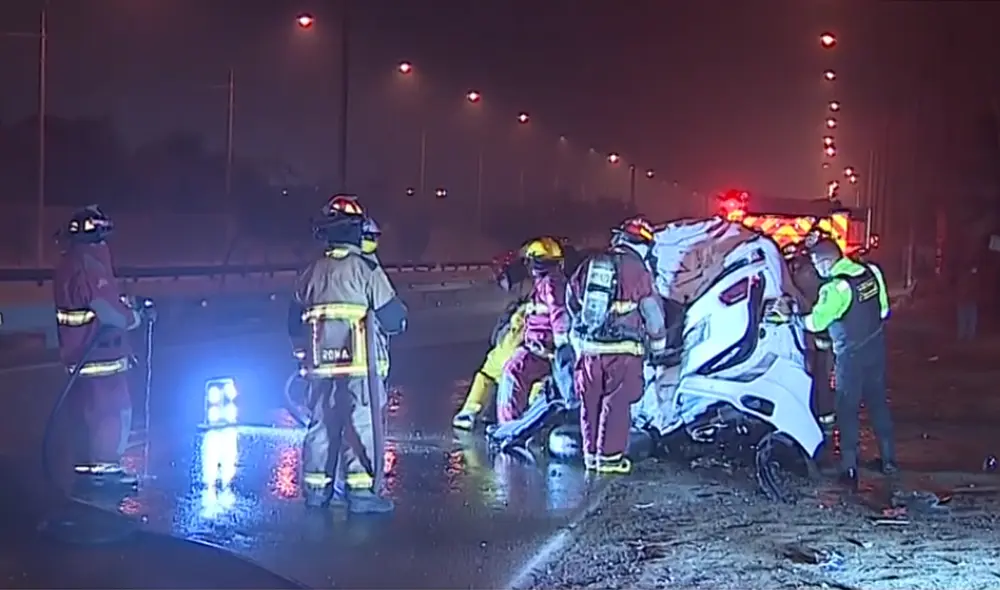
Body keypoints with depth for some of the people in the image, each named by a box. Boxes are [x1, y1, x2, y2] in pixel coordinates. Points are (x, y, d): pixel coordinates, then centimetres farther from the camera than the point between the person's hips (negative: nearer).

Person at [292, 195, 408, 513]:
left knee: (322, 422, 14)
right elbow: (393, 317, -7)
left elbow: (295, 321, 15)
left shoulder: (310, 273, 10)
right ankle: (361, 490, -6)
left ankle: (316, 487, 19)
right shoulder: (365, 269, -8)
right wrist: (397, 320, 15)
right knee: (363, 424, -3)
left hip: (321, 364, 6)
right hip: (360, 364, -6)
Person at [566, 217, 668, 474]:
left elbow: (572, 301, 18)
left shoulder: (588, 266, 7)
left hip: (588, 346, 5)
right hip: (622, 349, -5)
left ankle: (591, 454, 20)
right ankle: (609, 456, 4)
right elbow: (653, 313, -2)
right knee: (616, 404, 3)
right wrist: (658, 346, 12)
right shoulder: (639, 272, -7)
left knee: (590, 402, 13)